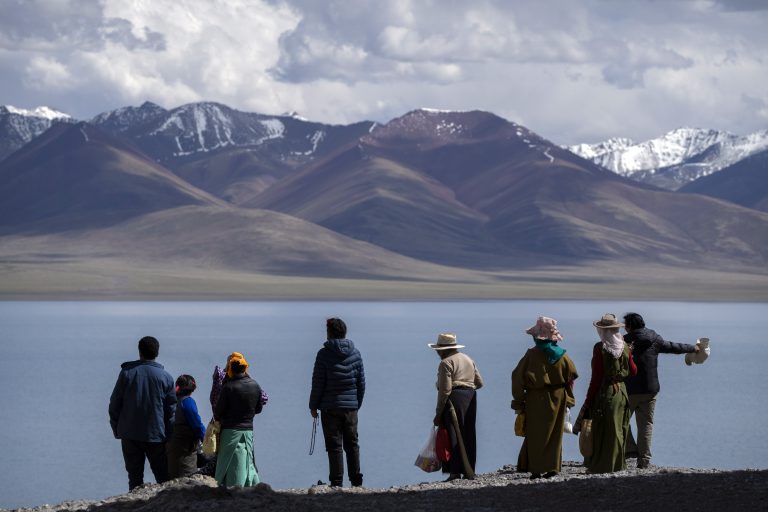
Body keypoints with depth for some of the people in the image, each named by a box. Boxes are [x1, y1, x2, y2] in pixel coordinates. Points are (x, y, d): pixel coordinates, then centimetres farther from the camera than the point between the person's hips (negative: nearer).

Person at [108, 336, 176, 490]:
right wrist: (168, 436, 8)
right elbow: (171, 410, 0)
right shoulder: (166, 377, -1)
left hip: (129, 434, 0)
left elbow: (115, 404, 0)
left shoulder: (127, 373, -2)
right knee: (163, 477, 4)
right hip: (156, 435, 0)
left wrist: (116, 429, 10)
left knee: (135, 478, 6)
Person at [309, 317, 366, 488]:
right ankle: (356, 481, 10)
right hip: (351, 407, 4)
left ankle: (336, 482, -3)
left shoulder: (324, 354, -7)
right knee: (352, 444, 10)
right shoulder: (355, 353, 5)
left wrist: (313, 406, 2)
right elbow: (361, 382, 10)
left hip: (330, 407, -4)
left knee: (334, 446, -1)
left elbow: (317, 383, -7)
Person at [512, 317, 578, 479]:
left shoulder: (532, 355, -12)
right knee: (555, 434, 12)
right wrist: (568, 399, 17)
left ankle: (536, 469, 3)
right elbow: (571, 376, 7)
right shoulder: (561, 355, 0)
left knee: (536, 435, 5)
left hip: (536, 400, -3)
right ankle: (553, 467, 11)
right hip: (558, 398, 3)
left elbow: (518, 378, -12)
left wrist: (518, 402, -3)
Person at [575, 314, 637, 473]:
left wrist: (588, 401, -8)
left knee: (602, 431, 1)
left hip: (604, 393, -5)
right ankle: (617, 464, 18)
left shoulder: (600, 348, -14)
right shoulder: (625, 347, 2)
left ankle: (600, 465, 3)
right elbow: (633, 371, 13)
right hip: (621, 392, 5)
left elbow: (596, 378, -14)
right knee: (618, 430, 13)